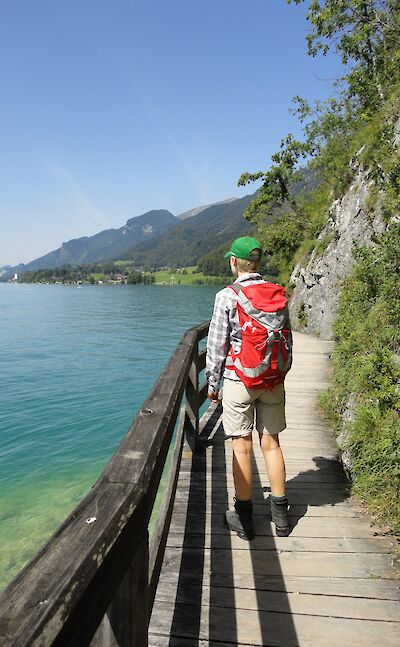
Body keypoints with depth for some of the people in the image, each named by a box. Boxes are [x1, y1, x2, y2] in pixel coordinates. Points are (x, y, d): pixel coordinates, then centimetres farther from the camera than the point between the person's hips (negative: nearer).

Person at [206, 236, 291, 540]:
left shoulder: (227, 296, -10)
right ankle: (281, 515, 25)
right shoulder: (278, 293, 3)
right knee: (272, 444, 13)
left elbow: (217, 344, -8)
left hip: (239, 379, -4)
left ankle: (244, 518, 18)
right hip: (273, 379, 5)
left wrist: (213, 382, 3)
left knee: (242, 449, 5)